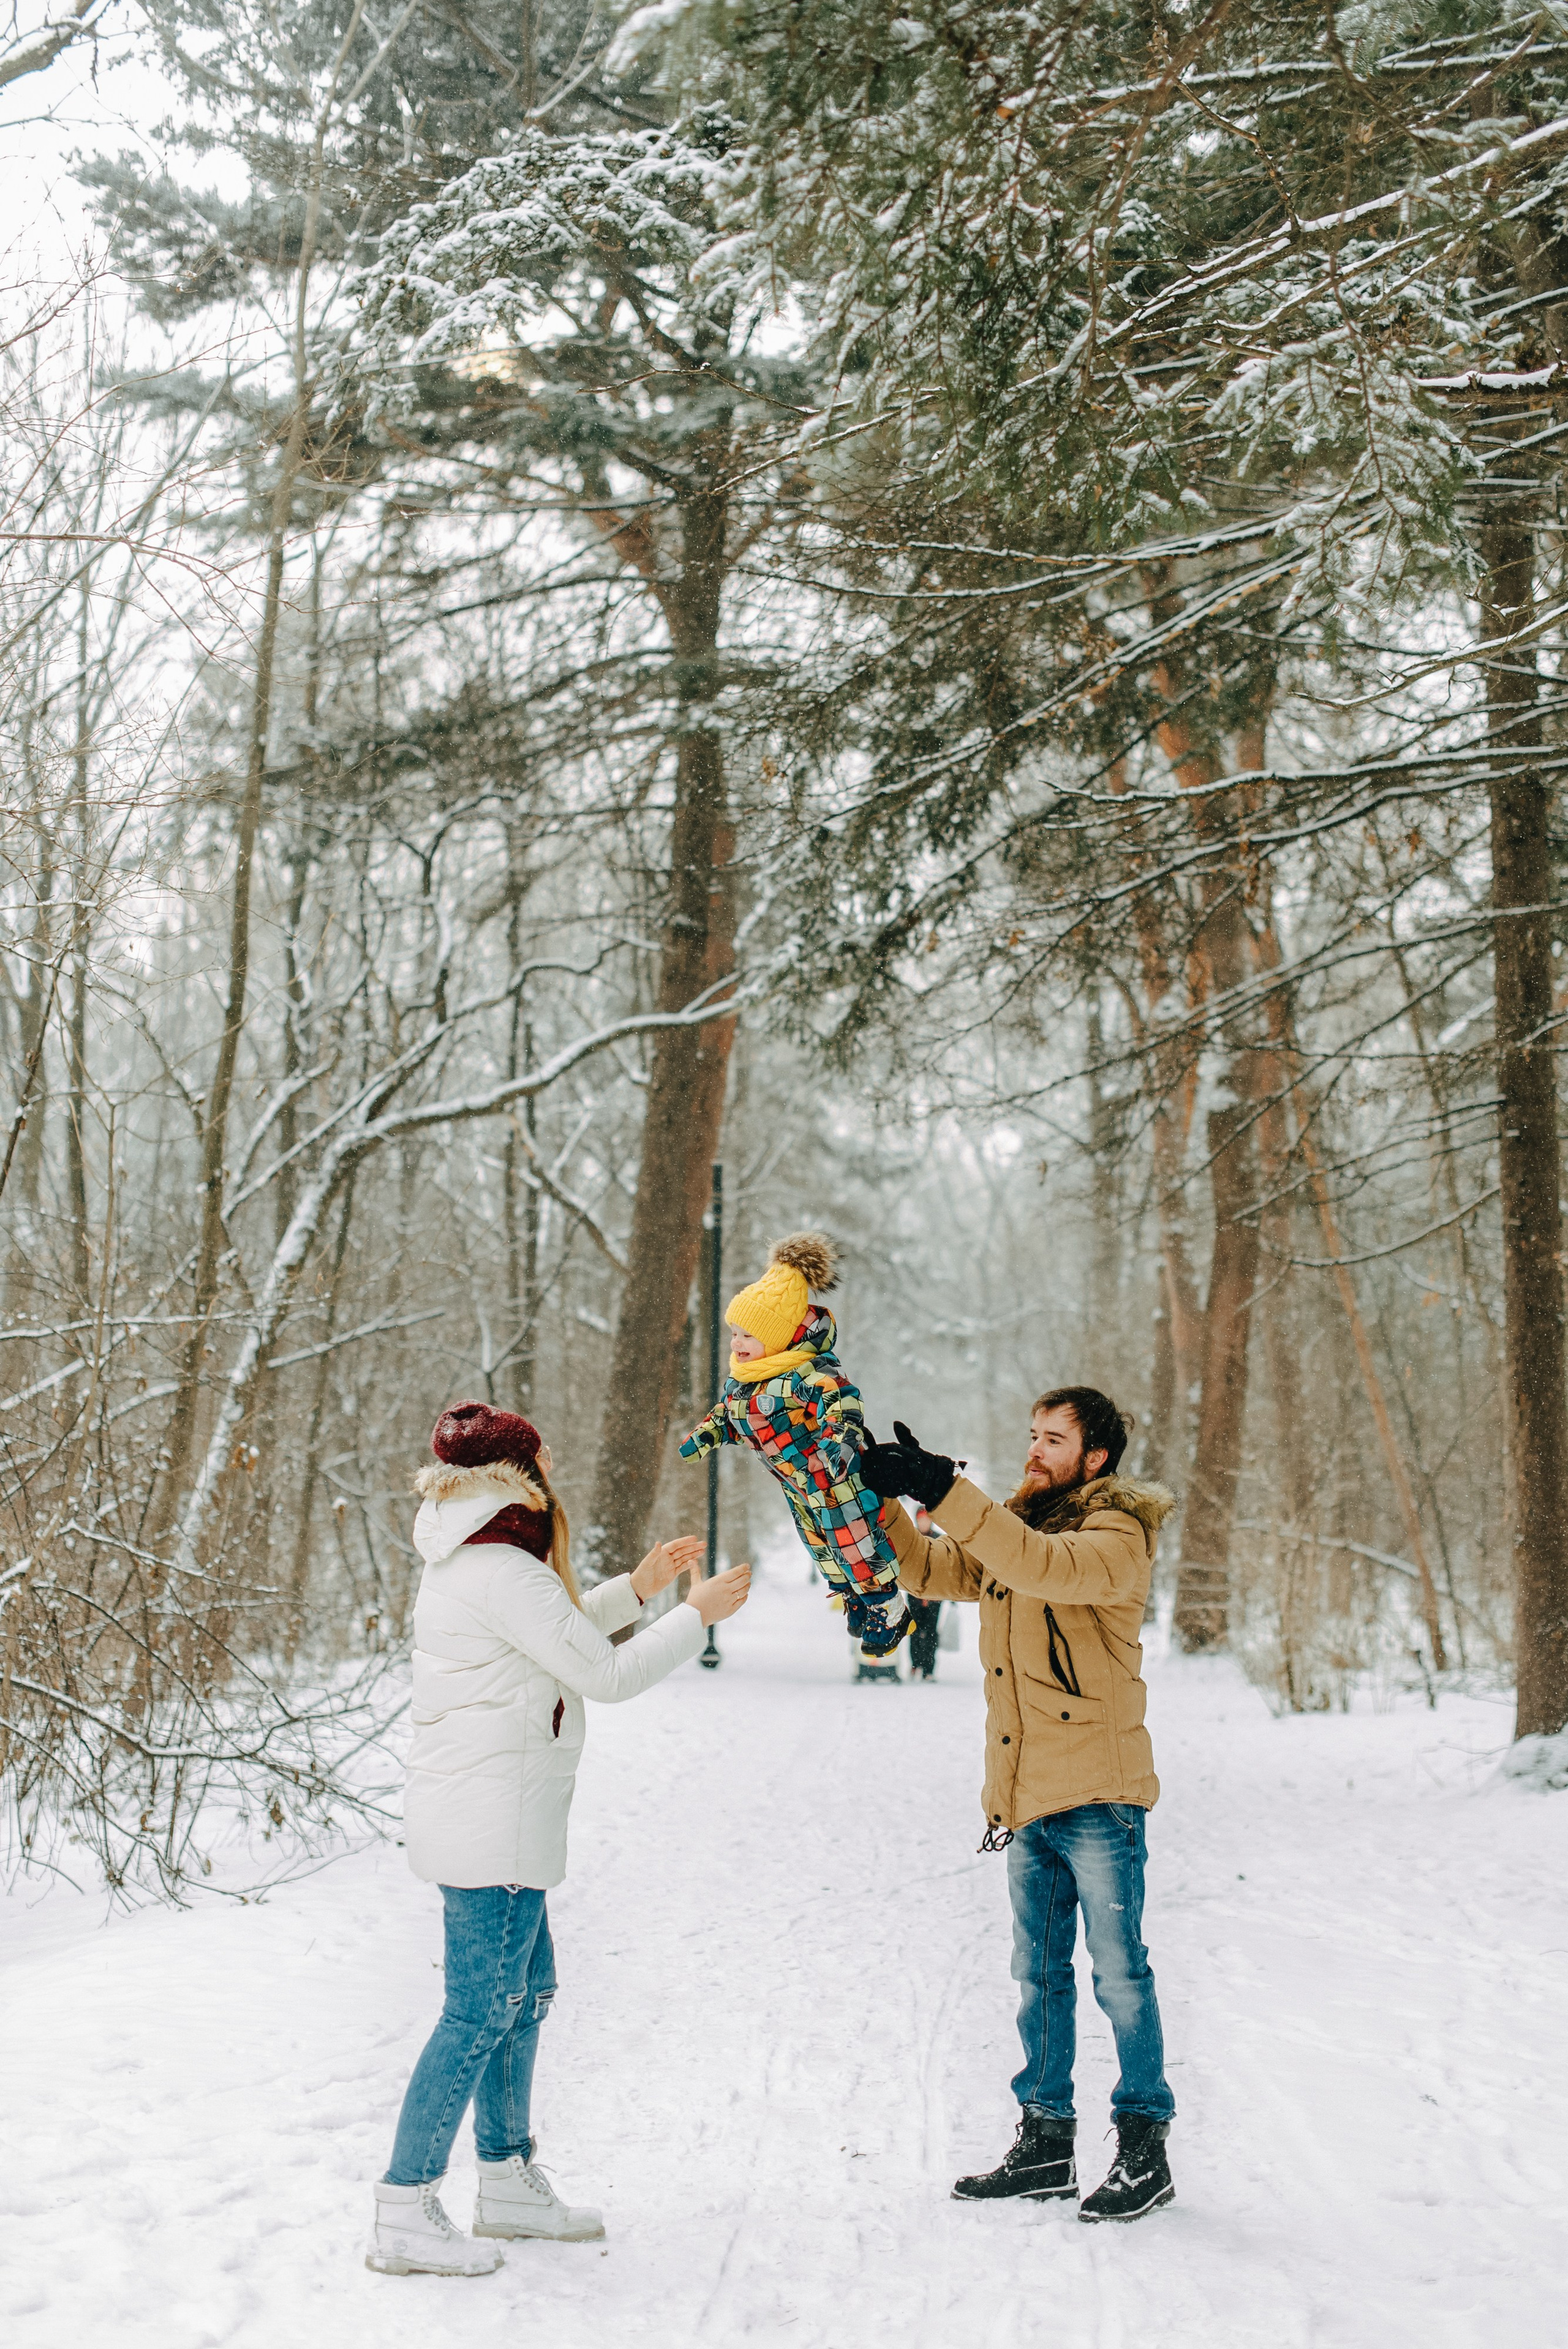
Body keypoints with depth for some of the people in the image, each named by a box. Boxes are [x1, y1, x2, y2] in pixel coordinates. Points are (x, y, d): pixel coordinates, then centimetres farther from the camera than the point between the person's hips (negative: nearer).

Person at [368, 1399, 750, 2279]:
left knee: (525, 1990, 18)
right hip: (494, 1829, -10)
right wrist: (698, 1614, -4)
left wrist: (637, 1588, 19)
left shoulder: (467, 1563, 12)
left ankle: (509, 2182, 30)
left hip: (481, 1823, 10)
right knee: (480, 2011, -5)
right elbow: (606, 1675, -16)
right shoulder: (503, 1573, -20)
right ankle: (405, 2216, 1)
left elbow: (558, 1640, 24)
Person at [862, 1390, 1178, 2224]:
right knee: (1040, 1974, 14)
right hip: (1025, 1795, 8)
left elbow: (1040, 1565, -29)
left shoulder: (1118, 1538, -11)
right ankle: (1046, 2141, 24)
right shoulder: (1011, 1527, 14)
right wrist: (880, 1505, -9)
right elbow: (931, 1570, 8)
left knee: (1118, 1970, 0)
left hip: (1098, 1792, -7)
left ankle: (1145, 2147, 10)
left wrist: (945, 1491, -34)